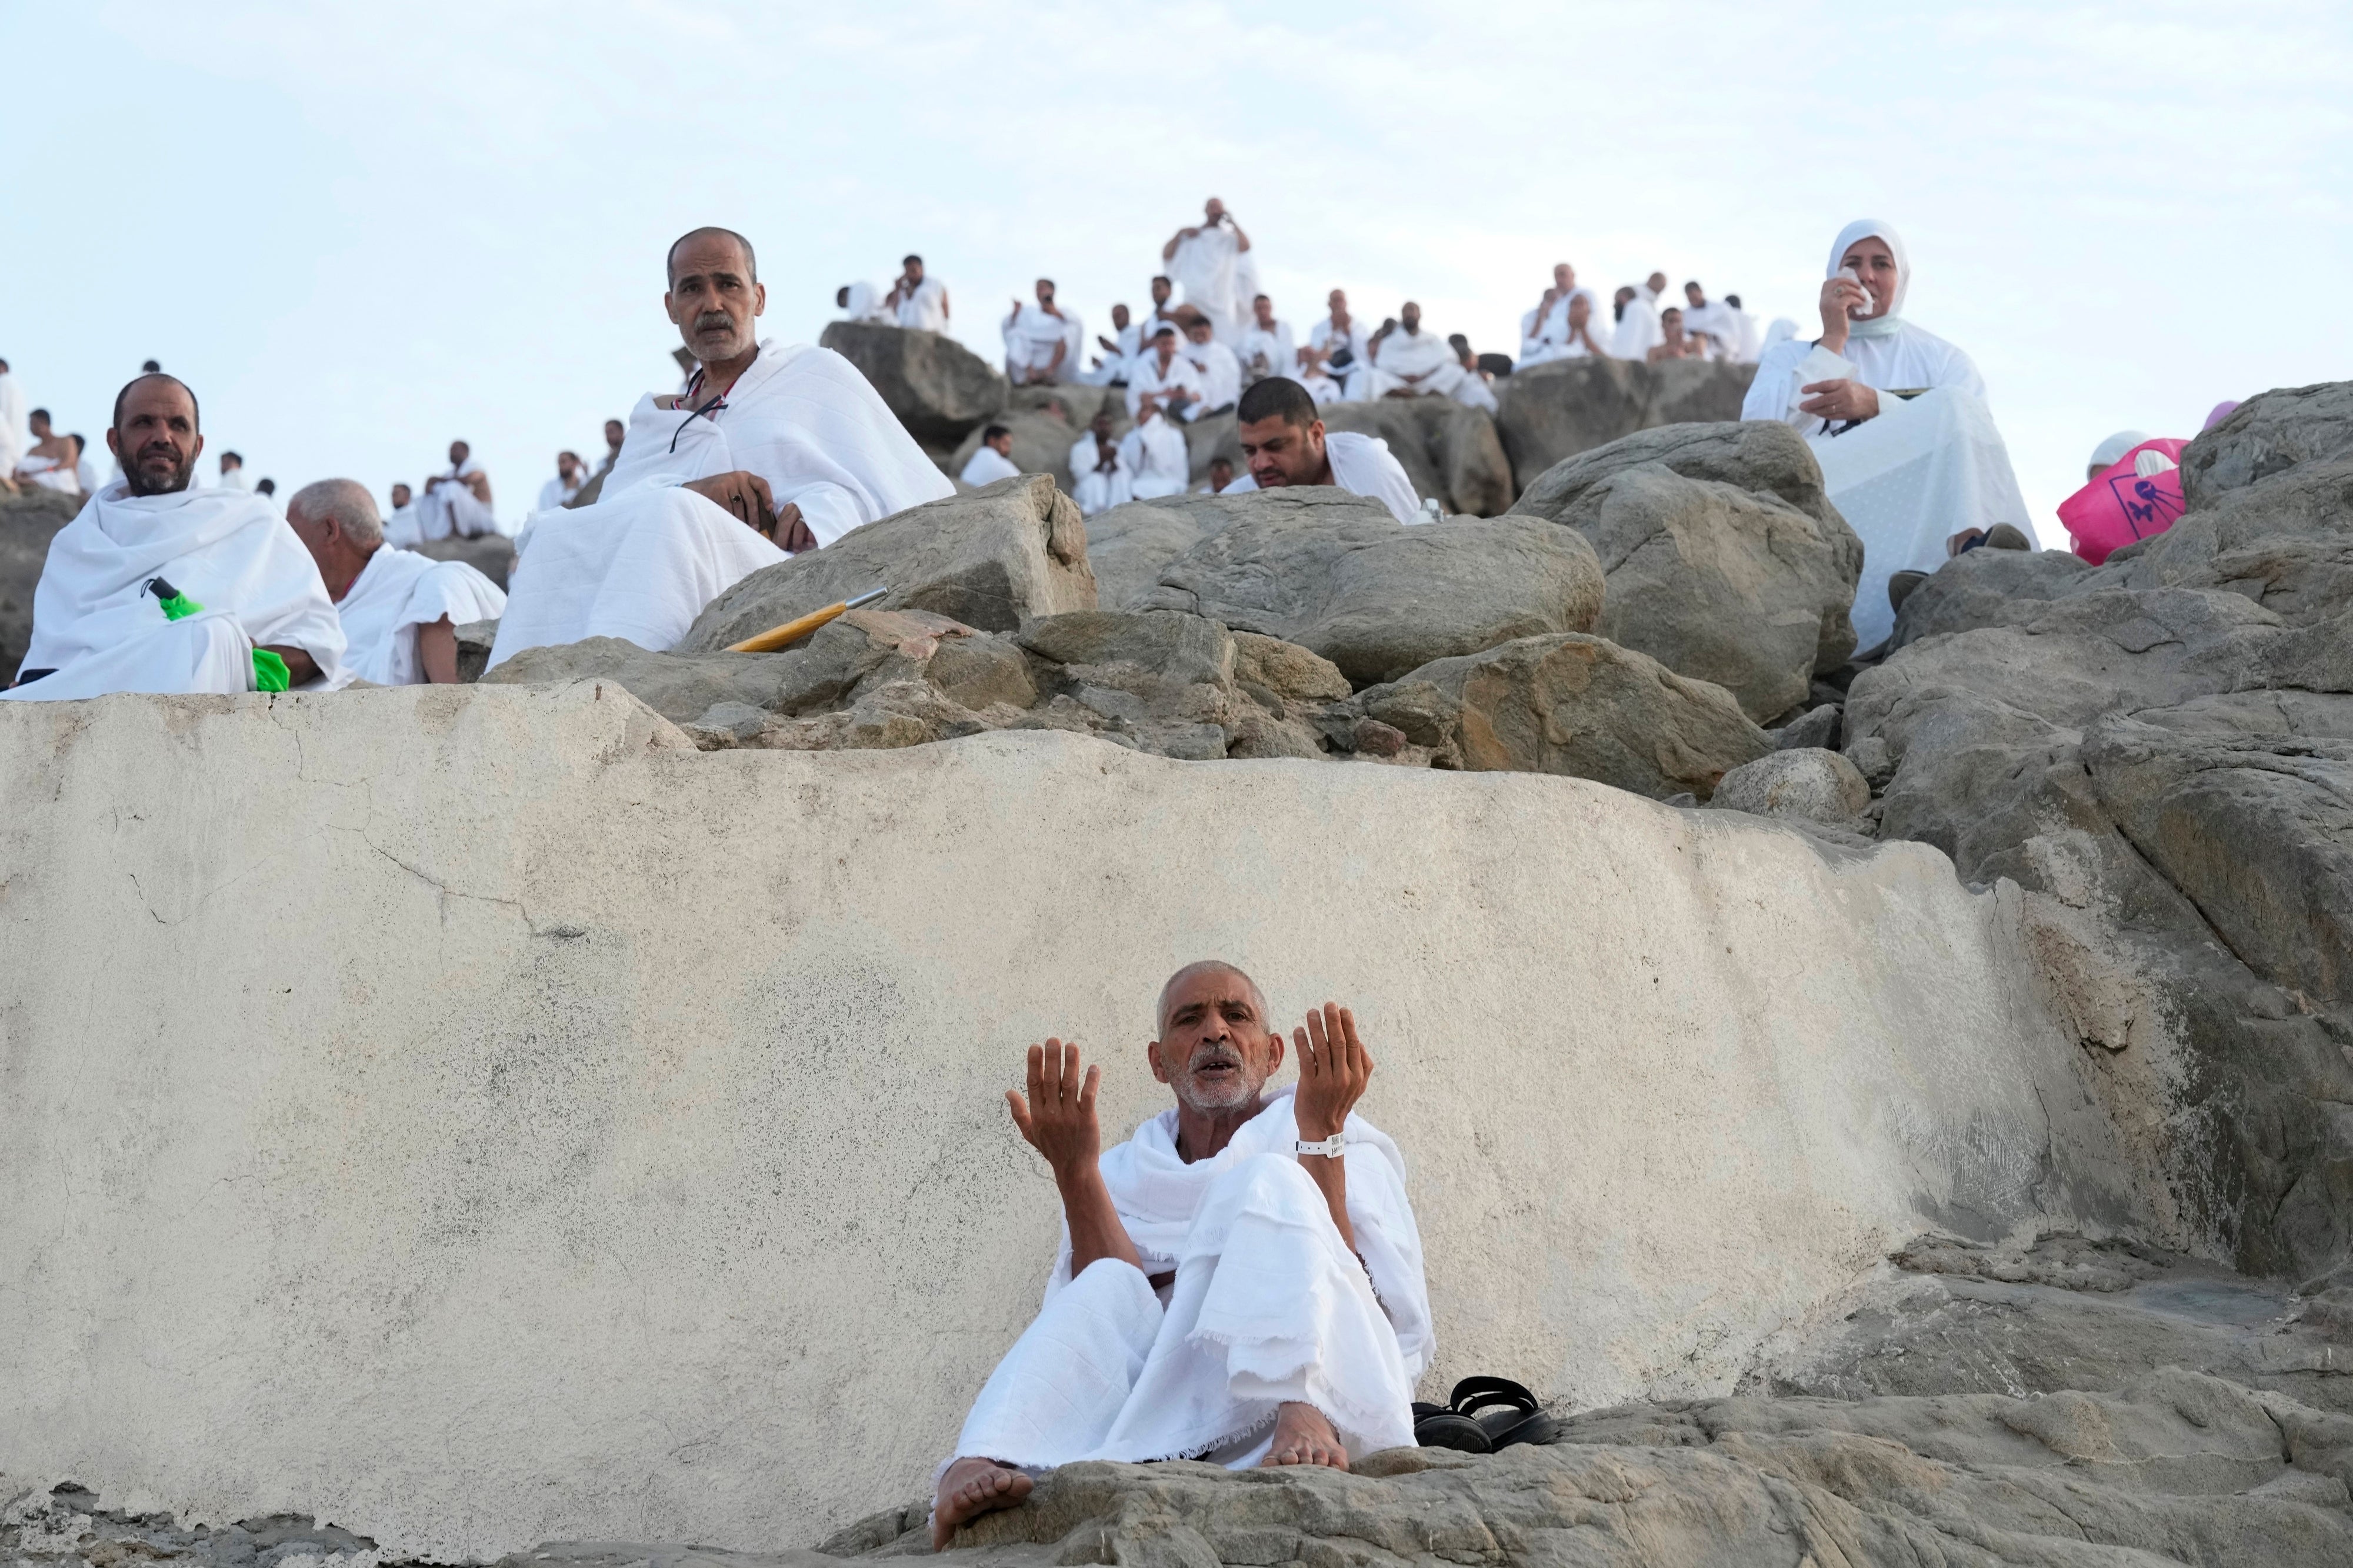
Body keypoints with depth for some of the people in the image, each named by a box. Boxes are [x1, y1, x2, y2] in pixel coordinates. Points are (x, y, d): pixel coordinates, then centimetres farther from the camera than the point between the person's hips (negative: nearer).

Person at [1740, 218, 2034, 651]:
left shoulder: (1942, 359, 23)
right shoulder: (1790, 357, 25)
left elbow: (1968, 433, 1)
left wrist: (1875, 404, -14)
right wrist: (1832, 342, 5)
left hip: (1924, 516, 0)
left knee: (1955, 407, -25)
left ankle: (1972, 549, -48)